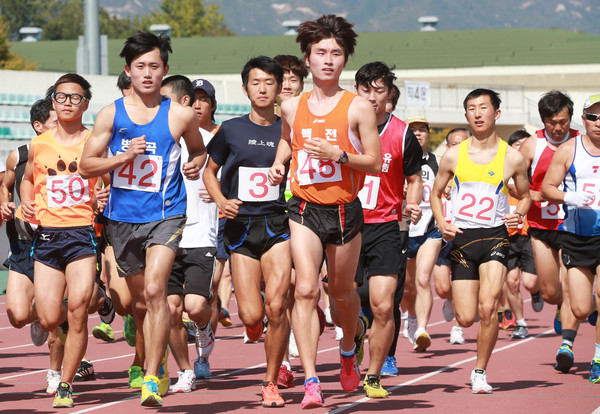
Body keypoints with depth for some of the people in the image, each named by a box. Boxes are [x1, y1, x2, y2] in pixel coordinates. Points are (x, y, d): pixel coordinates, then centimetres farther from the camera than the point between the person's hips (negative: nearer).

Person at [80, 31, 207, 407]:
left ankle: (152, 380, -19)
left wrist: (195, 164, -4)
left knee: (154, 290, -21)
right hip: (122, 218, 3)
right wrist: (123, 157, -13)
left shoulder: (180, 115, -1)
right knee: (141, 301, 13)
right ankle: (158, 366, 34)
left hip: (165, 215, -3)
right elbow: (87, 165, 3)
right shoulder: (111, 114, 1)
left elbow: (199, 150, 18)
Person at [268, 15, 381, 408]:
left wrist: (338, 154, -19)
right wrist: (279, 163, 9)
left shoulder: (358, 107, -5)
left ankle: (348, 349, 46)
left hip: (345, 210, -1)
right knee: (306, 290, -14)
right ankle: (311, 382, -18)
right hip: (305, 210, 1)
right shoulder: (292, 107, 5)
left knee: (342, 291, 14)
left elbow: (375, 163, -5)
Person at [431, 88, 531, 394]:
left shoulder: (512, 158, 0)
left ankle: (480, 372, -2)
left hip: (495, 237, -2)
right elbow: (436, 192, 16)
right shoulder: (453, 156, 4)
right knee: (465, 318, -3)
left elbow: (525, 195, 16)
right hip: (461, 239, 2)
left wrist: (519, 214, -6)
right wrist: (442, 224, -1)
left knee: (487, 308, -20)